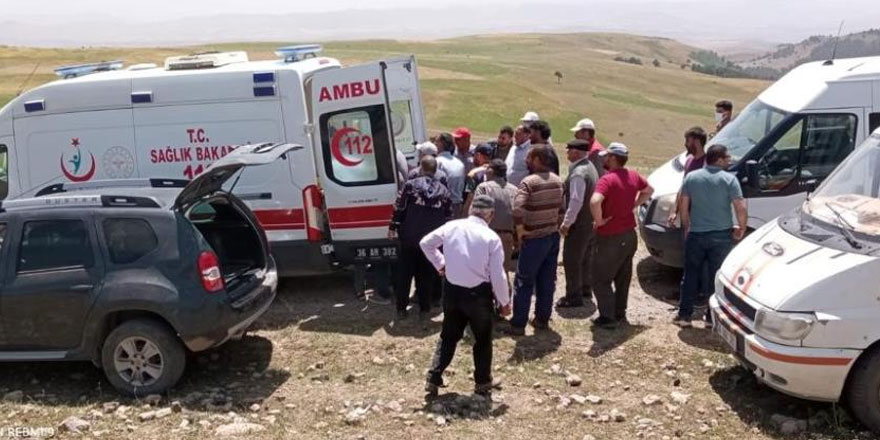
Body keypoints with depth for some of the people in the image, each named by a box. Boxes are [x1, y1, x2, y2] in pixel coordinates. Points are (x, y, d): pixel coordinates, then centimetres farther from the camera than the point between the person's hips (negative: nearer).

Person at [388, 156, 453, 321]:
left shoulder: (410, 185, -4)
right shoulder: (443, 191, 6)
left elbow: (399, 208, -6)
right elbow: (448, 217, 9)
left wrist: (393, 227, 3)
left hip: (410, 238, -2)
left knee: (404, 273, 9)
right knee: (427, 275, 11)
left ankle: (401, 309, 13)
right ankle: (424, 310, 12)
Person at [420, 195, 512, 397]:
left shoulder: (451, 227, -3)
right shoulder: (491, 237, -14)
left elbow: (425, 243, 9)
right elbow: (498, 275, -12)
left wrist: (440, 264, 17)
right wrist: (505, 301, 0)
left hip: (452, 290, 3)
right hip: (479, 293, -3)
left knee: (448, 336, 19)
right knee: (483, 339, 17)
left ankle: (433, 379, 14)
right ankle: (482, 383, 23)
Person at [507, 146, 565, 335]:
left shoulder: (529, 182, -18)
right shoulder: (557, 180, 6)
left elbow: (517, 208, -31)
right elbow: (561, 207, 12)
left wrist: (520, 229, -18)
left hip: (534, 239, -7)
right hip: (553, 236, 7)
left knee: (524, 282, 2)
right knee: (547, 280, 14)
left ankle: (518, 324, 5)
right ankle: (542, 319, 23)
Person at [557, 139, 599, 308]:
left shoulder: (578, 173, -22)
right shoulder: (590, 167, 9)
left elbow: (576, 201, -26)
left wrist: (566, 223, -20)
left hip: (579, 224, -10)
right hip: (591, 222, 10)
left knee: (571, 260, -1)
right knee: (585, 258, 21)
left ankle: (574, 297, 4)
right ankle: (585, 291, 33)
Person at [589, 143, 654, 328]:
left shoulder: (607, 179, -22)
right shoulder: (633, 176, 4)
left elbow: (595, 201, -39)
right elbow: (649, 190, 23)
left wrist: (599, 220, -22)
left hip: (610, 238, -8)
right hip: (630, 234, 8)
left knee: (601, 280, 3)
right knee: (623, 277, 18)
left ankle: (607, 317, 3)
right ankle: (620, 313, 28)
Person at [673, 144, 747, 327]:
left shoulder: (691, 177, 2)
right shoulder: (729, 179, -8)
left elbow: (684, 207, 5)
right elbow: (741, 208, -13)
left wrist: (686, 227, 17)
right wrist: (742, 229, 2)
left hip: (696, 235, 3)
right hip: (721, 235, -2)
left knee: (691, 275, 13)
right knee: (718, 277, 9)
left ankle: (684, 315, 15)